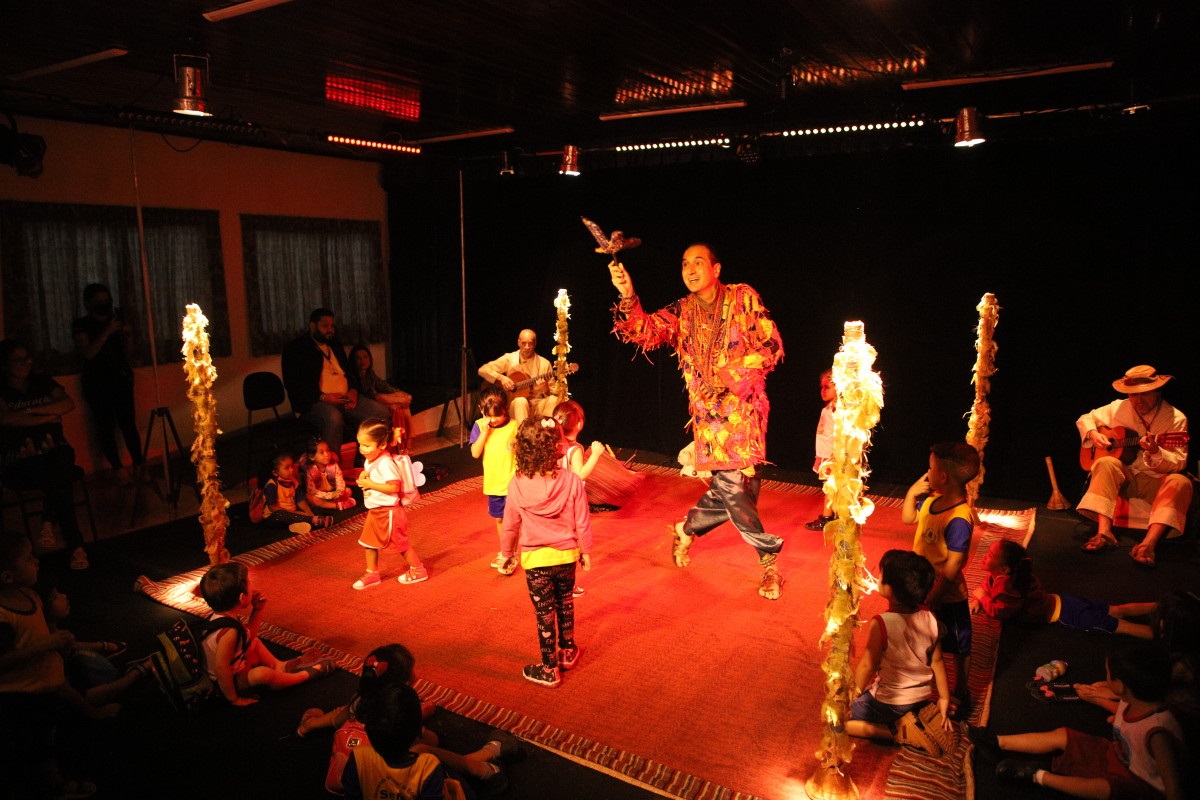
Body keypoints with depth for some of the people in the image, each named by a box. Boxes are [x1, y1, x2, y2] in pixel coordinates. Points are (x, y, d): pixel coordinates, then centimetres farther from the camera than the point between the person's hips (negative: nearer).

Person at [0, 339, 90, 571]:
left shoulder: (43, 383, 19)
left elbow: (68, 404, 4)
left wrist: (31, 411, -5)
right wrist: (46, 417, -6)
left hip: (54, 452, 3)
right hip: (20, 463, -3)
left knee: (63, 456, -37)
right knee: (61, 478, -34)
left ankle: (48, 524, -40)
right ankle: (76, 545, -38)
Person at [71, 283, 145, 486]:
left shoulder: (118, 319, 12)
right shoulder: (81, 325, 0)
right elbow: (88, 353, -15)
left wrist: (128, 336, -4)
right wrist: (107, 332, -20)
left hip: (121, 380, 3)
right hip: (97, 383, -3)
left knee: (128, 423, -5)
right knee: (105, 426, -4)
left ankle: (139, 465, -5)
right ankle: (119, 469, -1)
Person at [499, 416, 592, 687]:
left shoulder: (518, 484, -18)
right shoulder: (571, 480, -18)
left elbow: (510, 524, -5)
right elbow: (582, 522, -9)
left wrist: (506, 552, 12)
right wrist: (586, 551, 7)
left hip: (536, 560, -1)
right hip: (567, 556, 1)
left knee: (545, 613, 12)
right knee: (565, 604, 24)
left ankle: (549, 670, 25)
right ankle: (568, 652, 42)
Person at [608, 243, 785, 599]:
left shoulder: (743, 298, 1)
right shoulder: (682, 312, 8)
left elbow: (772, 345, -3)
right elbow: (646, 332, -5)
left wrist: (732, 373, -13)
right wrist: (628, 297, -22)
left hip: (744, 405, -1)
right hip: (708, 409, 1)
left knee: (732, 484, -7)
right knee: (732, 484, -5)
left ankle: (687, 529, 20)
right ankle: (768, 556, 14)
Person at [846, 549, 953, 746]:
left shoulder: (880, 624, -29)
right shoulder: (930, 618, -13)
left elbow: (867, 666, -19)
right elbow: (937, 662, -3)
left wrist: (853, 696, -2)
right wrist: (944, 698, 12)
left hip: (889, 703, -6)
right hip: (922, 699, 6)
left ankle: (895, 732, -4)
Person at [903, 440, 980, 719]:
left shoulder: (958, 519, -32)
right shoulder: (933, 500, -7)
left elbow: (952, 567, -28)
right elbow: (908, 518, 13)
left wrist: (932, 598, -22)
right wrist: (912, 492, -4)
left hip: (945, 597, -8)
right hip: (924, 590, 8)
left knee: (958, 646, 17)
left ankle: (960, 694, 37)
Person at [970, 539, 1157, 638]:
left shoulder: (1008, 586, -29)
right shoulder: (998, 575, -1)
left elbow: (1000, 612, -28)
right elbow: (986, 586, 13)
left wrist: (983, 598, -14)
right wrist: (978, 600, -7)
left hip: (1064, 614, -9)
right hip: (1062, 602, 9)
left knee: (1117, 626, -8)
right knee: (1116, 611, 16)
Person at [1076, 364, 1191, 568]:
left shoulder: (1176, 419, -6)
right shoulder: (1118, 408, 2)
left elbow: (1179, 464, -12)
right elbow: (1085, 419, 15)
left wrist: (1155, 452, -33)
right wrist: (1093, 434, -7)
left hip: (1155, 482, -1)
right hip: (1123, 478, 1)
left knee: (1180, 483, -33)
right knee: (1106, 463, -31)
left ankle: (1148, 543, -46)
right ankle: (1104, 532, -40)